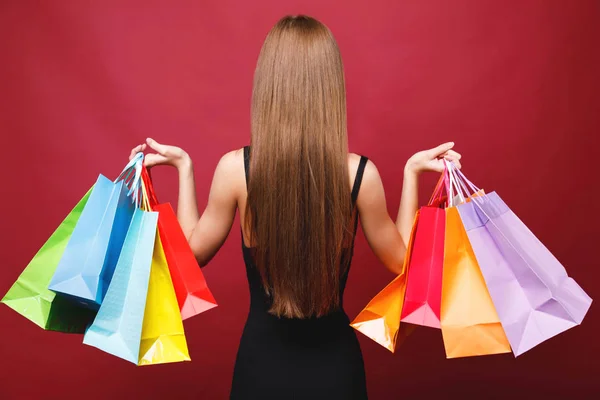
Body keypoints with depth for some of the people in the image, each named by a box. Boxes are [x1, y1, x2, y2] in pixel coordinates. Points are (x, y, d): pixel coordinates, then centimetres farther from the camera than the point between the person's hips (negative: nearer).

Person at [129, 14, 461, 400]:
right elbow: (400, 259, -1)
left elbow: (195, 251, -1)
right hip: (334, 361, 1)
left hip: (263, 357, 0)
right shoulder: (360, 173, -17)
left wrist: (184, 167, 5)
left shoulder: (235, 168, -17)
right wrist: (412, 173, 3)